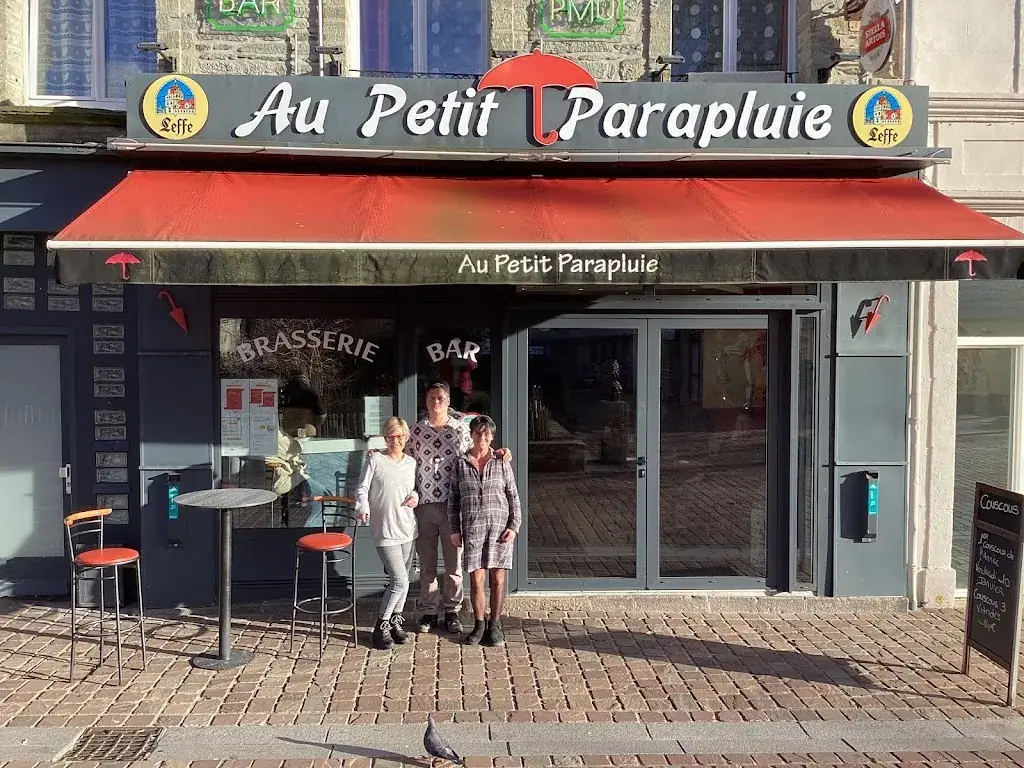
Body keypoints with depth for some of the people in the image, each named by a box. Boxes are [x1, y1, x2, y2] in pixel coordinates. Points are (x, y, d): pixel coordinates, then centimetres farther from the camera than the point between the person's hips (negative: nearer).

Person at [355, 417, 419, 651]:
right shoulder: (375, 459, -5)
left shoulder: (411, 463, 9)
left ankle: (395, 620, 30)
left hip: (407, 528, 6)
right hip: (384, 529, -6)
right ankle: (381, 627, 5)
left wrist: (415, 496, -1)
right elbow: (362, 488, -6)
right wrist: (363, 508, -23)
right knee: (400, 581, -11)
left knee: (402, 580, 13)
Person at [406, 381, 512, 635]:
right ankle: (428, 612, 23)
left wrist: (498, 454, -7)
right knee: (426, 563, 10)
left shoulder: (461, 429, 1)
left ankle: (452, 612, 20)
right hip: (424, 505, 1)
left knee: (454, 563, 7)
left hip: (453, 504, -1)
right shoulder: (417, 430, 4)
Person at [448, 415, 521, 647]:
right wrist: (454, 529, 3)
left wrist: (514, 526, -3)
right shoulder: (461, 463, 6)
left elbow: (513, 497, 7)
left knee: (497, 579, 4)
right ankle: (479, 625, 16)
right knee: (476, 579, -1)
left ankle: (495, 625, 17)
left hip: (499, 527, 0)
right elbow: (453, 499, 9)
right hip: (473, 528, 0)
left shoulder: (501, 463, 5)